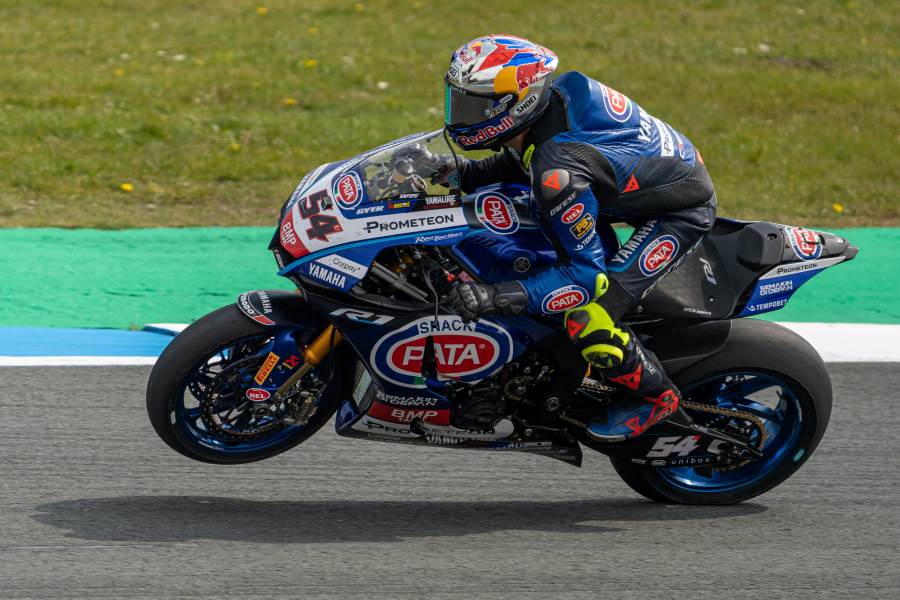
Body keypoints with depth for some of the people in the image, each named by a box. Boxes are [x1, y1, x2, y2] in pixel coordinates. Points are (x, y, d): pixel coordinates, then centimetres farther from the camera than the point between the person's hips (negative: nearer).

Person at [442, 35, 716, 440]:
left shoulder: (558, 172, -36)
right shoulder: (548, 96, -11)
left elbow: (585, 273, -31)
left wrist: (497, 298, -39)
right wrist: (465, 174, -1)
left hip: (680, 214, -10)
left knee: (587, 322, -20)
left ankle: (656, 396, 6)